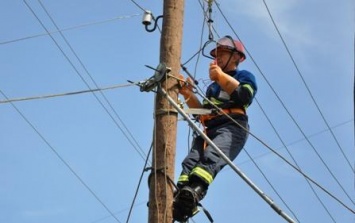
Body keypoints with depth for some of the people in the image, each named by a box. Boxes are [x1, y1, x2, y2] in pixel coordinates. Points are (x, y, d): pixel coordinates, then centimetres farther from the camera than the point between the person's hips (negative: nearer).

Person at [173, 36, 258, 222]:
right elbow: (201, 112, 28)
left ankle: (195, 191, -62)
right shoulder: (213, 86, 40)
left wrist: (221, 76, -4)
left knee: (211, 157, -36)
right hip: (209, 129, 7)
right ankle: (180, 197, -46)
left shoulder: (244, 76, 20)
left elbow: (245, 95, -4)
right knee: (191, 160, -24)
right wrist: (188, 94, 14)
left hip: (232, 128, -7)